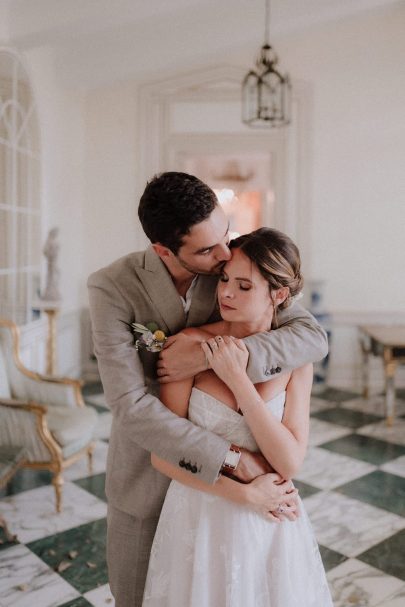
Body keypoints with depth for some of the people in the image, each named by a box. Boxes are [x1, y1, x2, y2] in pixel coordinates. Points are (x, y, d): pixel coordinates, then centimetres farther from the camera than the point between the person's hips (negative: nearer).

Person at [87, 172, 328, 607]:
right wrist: (238, 462, -32)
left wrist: (211, 355, -34)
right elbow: (130, 406, -29)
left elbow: (314, 337, -22)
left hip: (216, 478, 2)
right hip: (146, 469, -1)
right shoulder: (112, 287, -22)